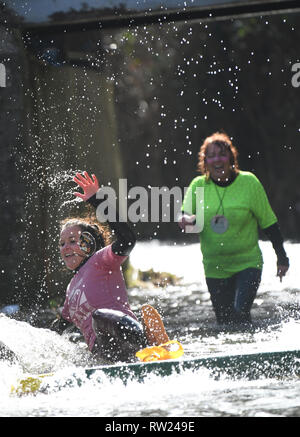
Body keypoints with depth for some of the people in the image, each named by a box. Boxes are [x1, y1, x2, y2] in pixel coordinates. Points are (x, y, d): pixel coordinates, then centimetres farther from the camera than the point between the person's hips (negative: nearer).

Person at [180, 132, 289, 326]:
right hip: (215, 267, 3)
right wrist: (189, 220, -23)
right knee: (224, 322, 6)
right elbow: (184, 217, 2)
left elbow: (268, 222, -1)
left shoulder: (248, 182, -8)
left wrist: (282, 257, 0)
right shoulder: (198, 186, -2)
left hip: (248, 264, -3)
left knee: (241, 312, -21)